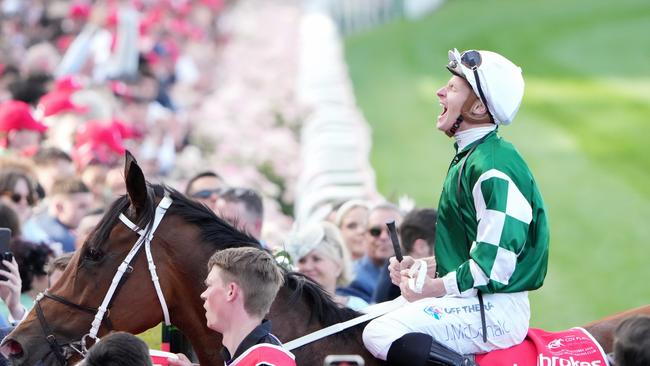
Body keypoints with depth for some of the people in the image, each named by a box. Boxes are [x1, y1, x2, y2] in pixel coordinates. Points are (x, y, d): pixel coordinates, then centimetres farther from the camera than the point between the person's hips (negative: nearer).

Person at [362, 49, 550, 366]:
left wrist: (432, 288, -14)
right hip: (469, 301, 11)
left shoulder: (493, 168, -17)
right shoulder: (468, 158, 15)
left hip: (495, 310, -11)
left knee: (380, 335, -23)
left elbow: (494, 263, -23)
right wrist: (423, 269, 10)